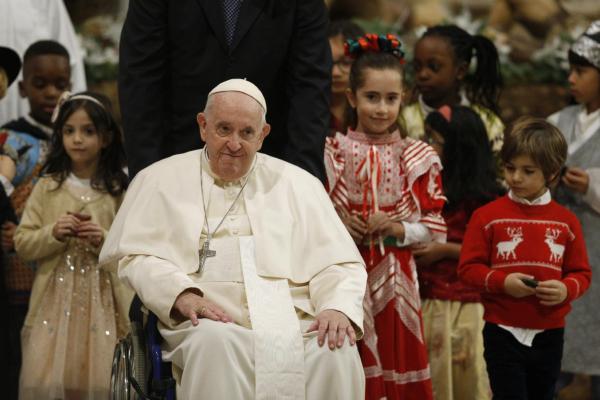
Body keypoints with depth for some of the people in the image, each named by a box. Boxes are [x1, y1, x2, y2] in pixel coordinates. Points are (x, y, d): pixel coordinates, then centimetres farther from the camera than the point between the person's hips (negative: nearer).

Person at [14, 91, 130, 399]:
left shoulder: (119, 190, 4)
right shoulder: (47, 187, 7)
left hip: (102, 300, -1)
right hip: (55, 299, 1)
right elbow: (22, 244, 6)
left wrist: (105, 240, -13)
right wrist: (53, 234, -11)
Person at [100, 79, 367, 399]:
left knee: (337, 350, -32)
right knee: (214, 342, -38)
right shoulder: (161, 180, 17)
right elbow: (135, 256, 7)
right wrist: (182, 295, -13)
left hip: (294, 324, 1)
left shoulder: (298, 184, 22)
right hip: (212, 322, -1)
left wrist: (338, 307, -7)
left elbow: (338, 264, 16)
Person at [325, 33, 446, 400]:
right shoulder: (332, 152, 2)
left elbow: (435, 228, 3)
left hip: (395, 277, 1)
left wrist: (399, 229, -13)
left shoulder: (417, 157, 4)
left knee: (397, 356, 3)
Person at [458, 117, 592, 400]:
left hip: (549, 334, 3)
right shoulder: (487, 216, -3)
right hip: (503, 332, -3)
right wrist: (502, 282, -20)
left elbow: (581, 273, 7)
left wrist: (566, 289, -15)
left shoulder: (566, 221, 3)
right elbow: (468, 268, -4)